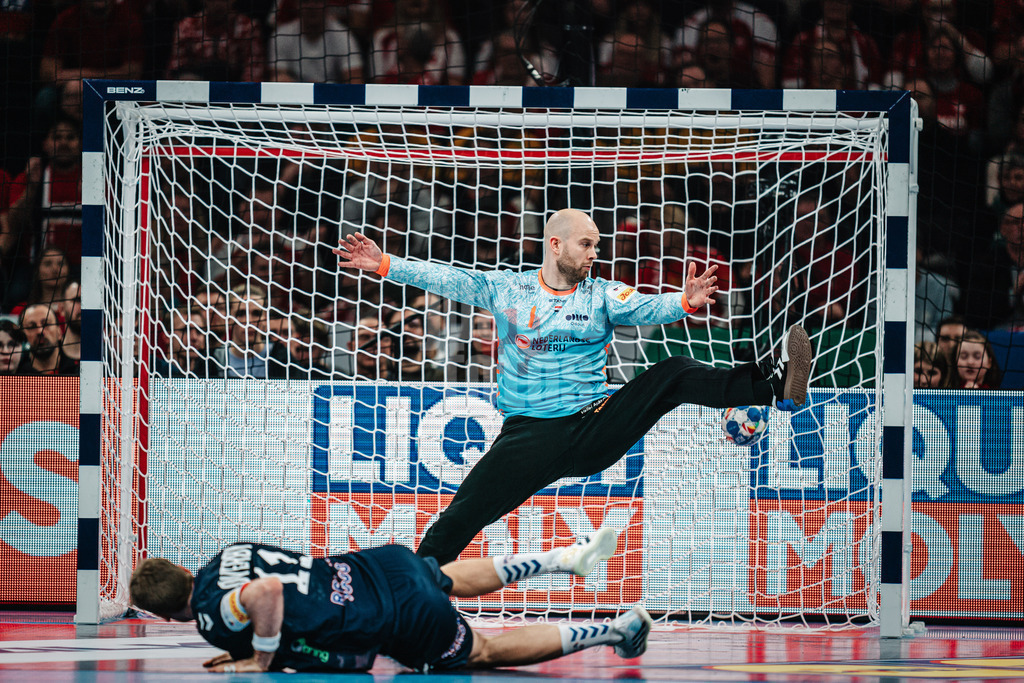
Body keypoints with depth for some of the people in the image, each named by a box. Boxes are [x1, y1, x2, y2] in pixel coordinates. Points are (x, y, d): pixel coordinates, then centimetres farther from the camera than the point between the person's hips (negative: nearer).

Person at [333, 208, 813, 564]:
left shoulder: (603, 295, 6)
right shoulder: (506, 289, 7)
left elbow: (647, 308, -10)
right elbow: (447, 279, 4)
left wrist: (684, 302, -32)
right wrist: (384, 265, -7)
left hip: (595, 430, 0)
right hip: (530, 436, 0)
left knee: (673, 375, -18)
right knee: (460, 517, -14)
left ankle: (773, 386, -28)